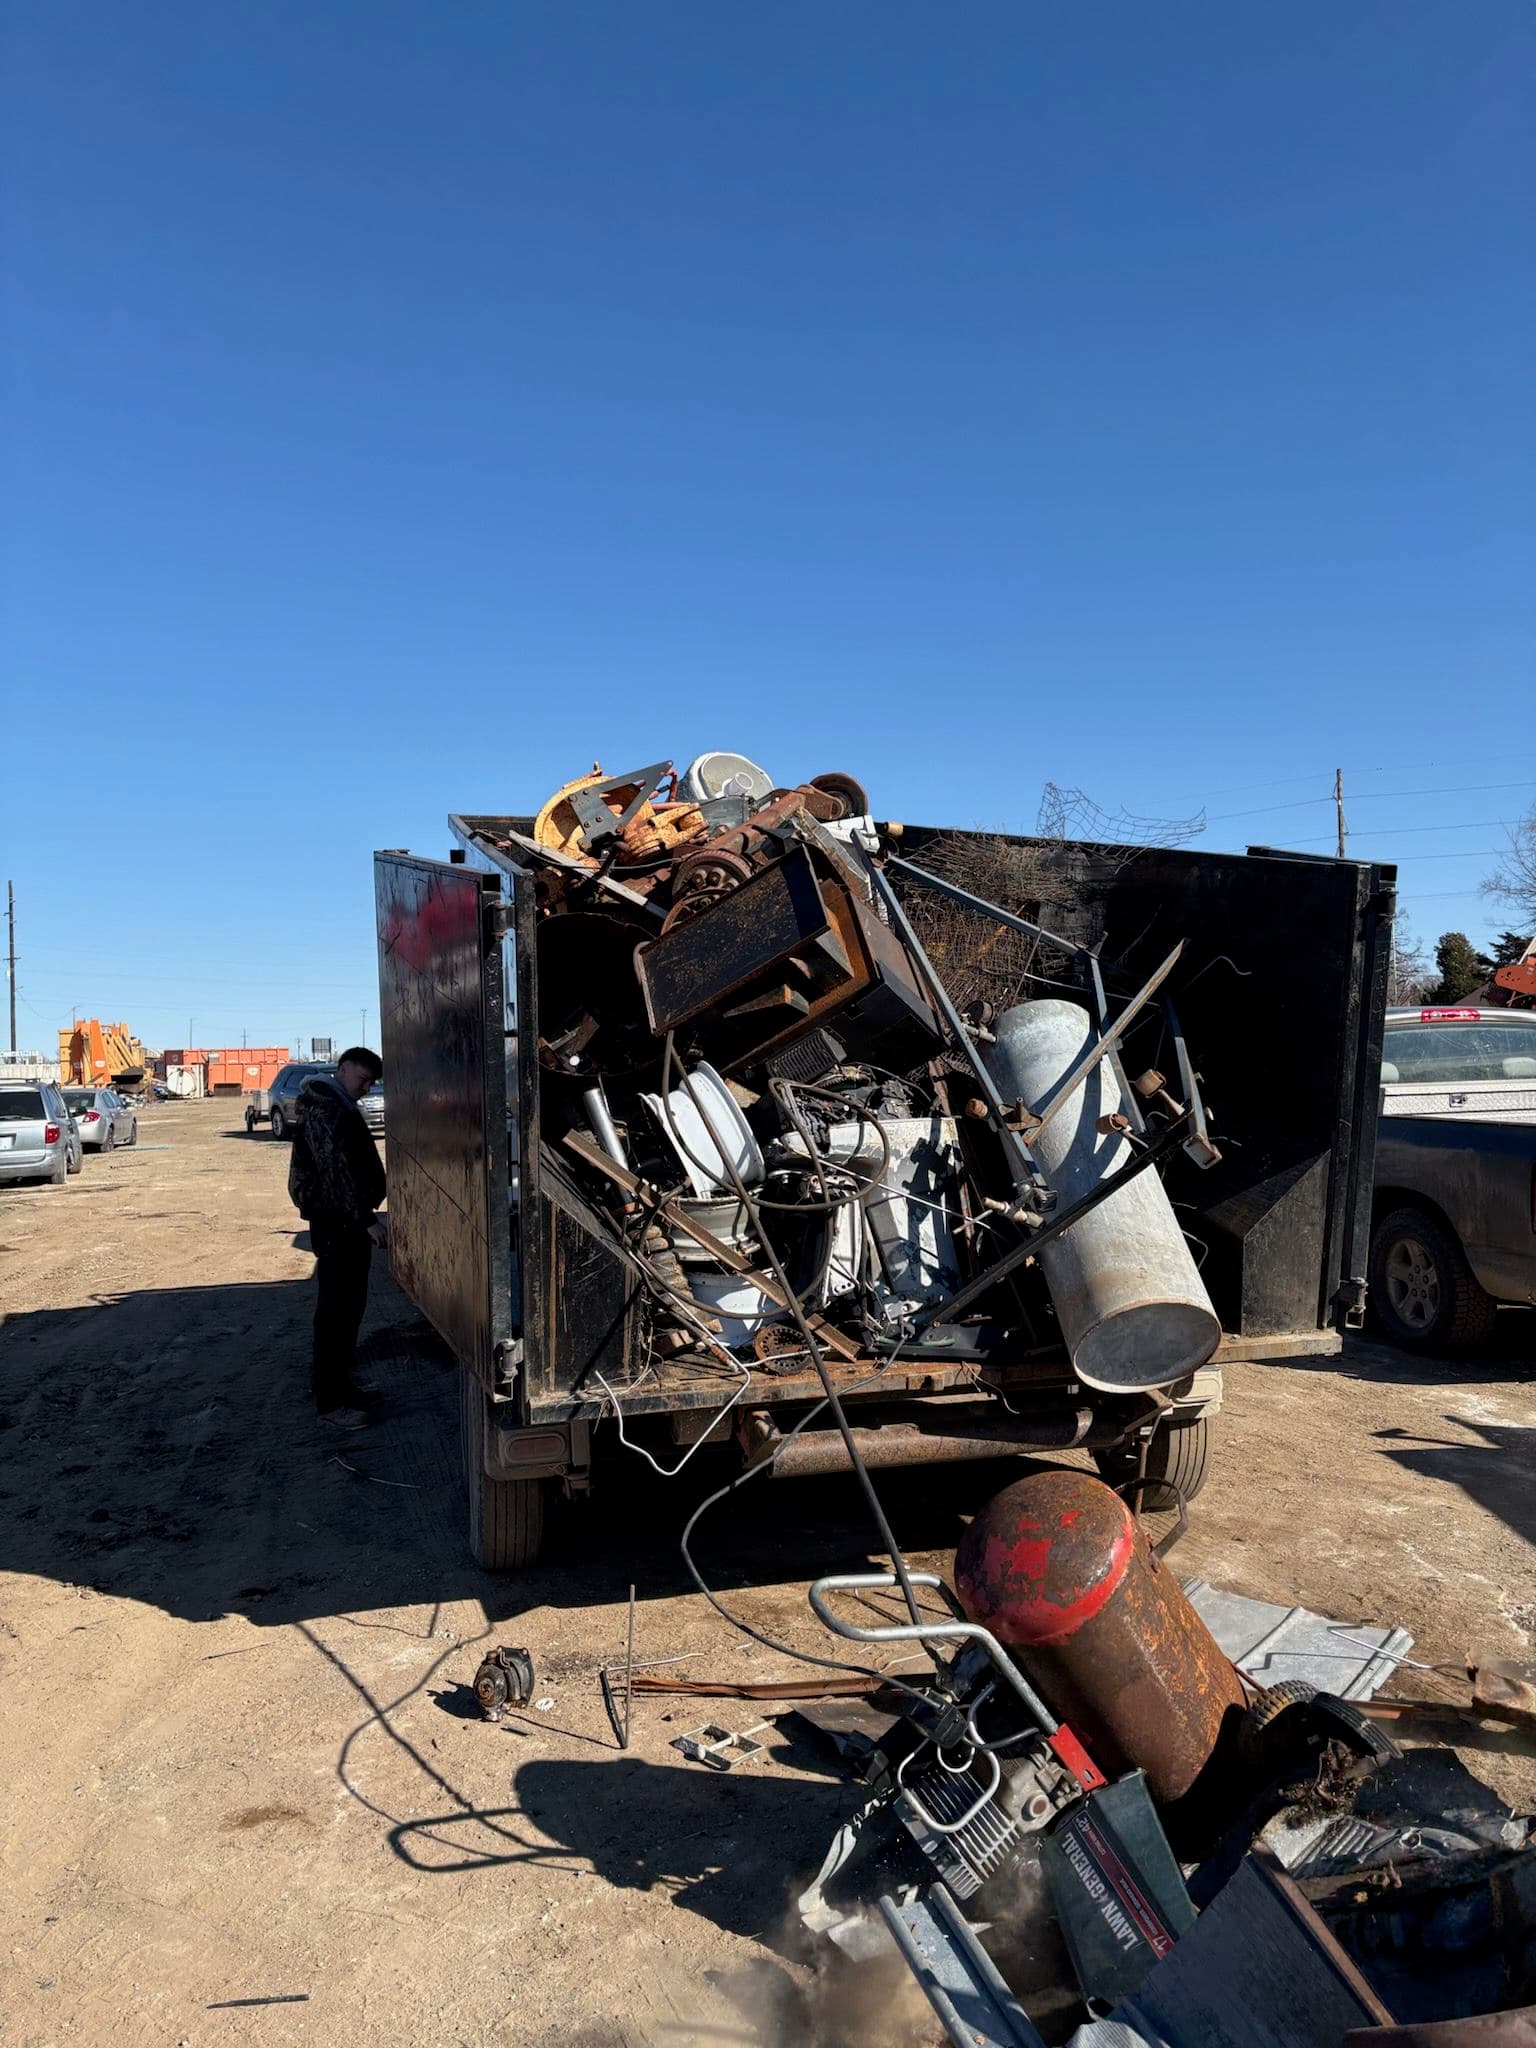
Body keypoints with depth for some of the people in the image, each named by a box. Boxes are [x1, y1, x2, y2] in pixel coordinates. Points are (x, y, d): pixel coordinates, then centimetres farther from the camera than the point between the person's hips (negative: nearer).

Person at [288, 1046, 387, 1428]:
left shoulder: (340, 1107, 17)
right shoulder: (324, 1111, -17)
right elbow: (337, 1170, -25)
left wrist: (366, 1215, 23)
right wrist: (367, 1218, -26)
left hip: (349, 1221, 11)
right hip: (335, 1222, -11)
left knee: (349, 1303, 18)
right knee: (336, 1309, -7)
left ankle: (337, 1377, 31)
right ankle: (331, 1400, -2)